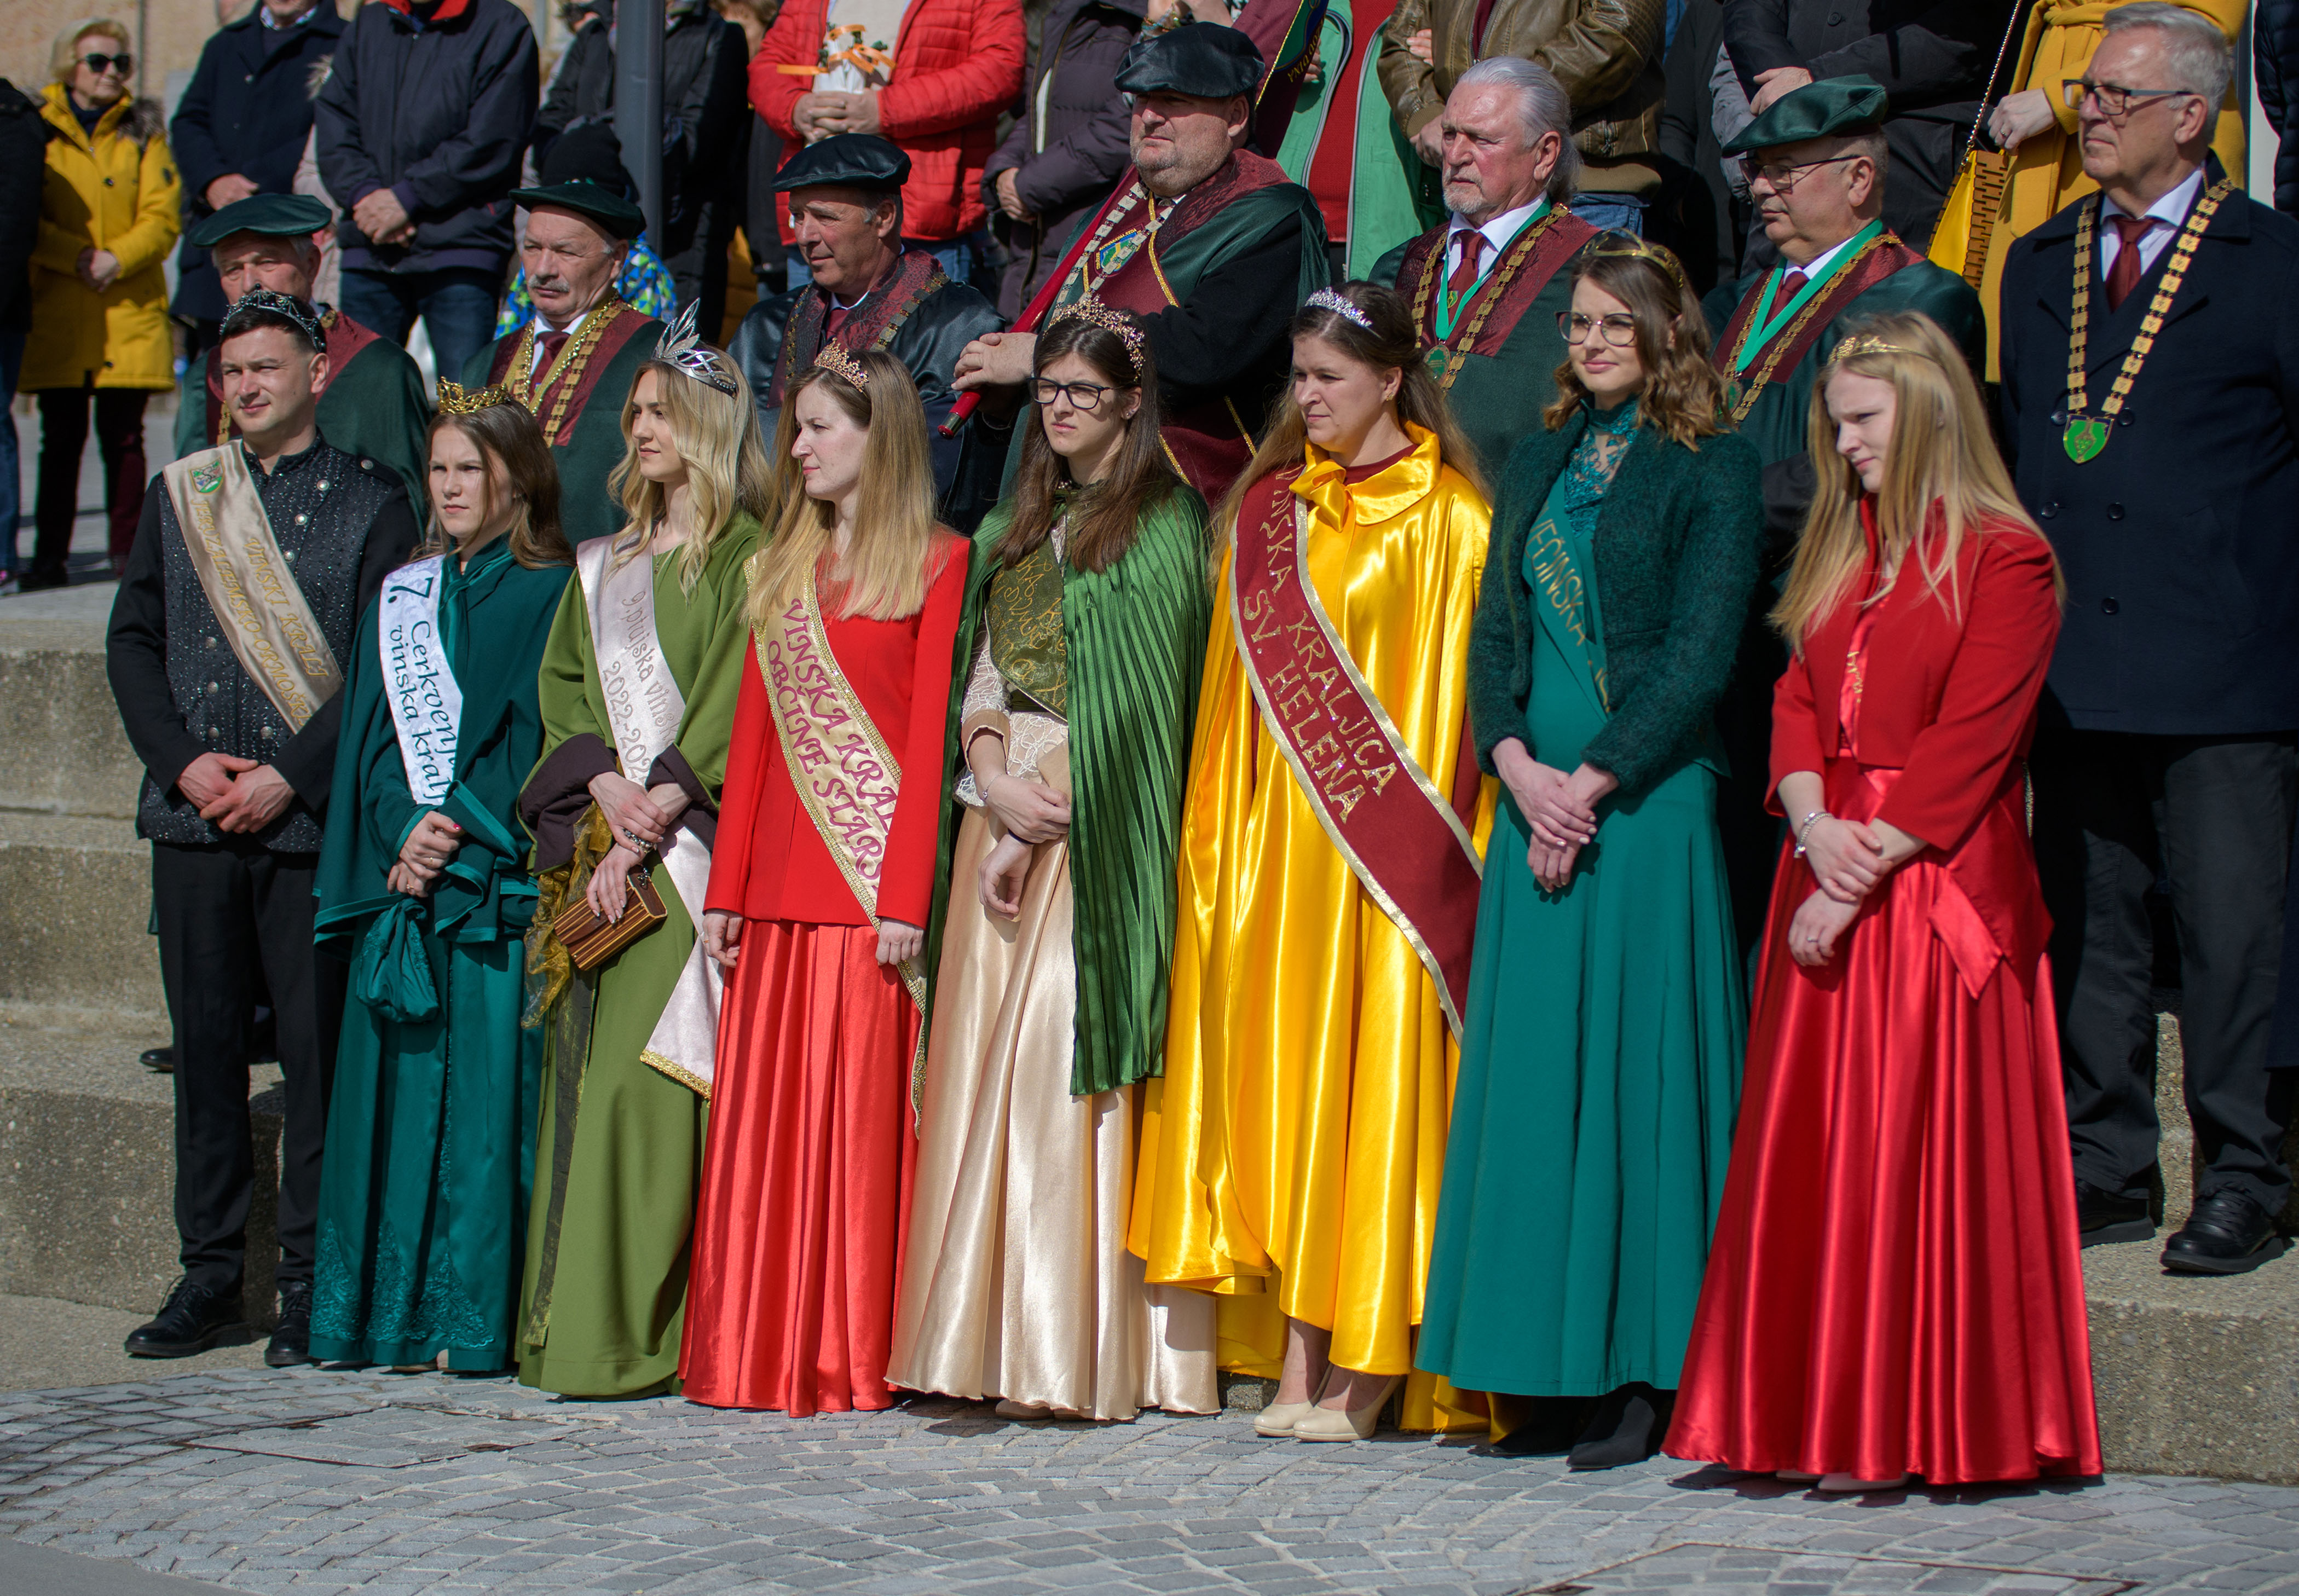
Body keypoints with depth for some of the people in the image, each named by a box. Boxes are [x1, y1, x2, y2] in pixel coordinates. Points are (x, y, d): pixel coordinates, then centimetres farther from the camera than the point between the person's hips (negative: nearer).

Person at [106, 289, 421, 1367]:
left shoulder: (369, 504, 2)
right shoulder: (178, 497, 14)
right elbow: (131, 640, 12)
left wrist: (287, 777, -12)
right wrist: (182, 760, -3)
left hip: (317, 822, -4)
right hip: (194, 821, 4)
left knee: (318, 1051, -2)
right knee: (205, 1046, 6)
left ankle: (311, 1287, 4)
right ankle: (211, 1277, 14)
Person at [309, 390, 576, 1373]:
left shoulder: (551, 596, 0)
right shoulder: (402, 598, 17)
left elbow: (532, 742, -7)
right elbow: (373, 736, 11)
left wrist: (457, 832, -15)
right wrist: (404, 833, -5)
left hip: (501, 886, -5)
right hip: (402, 879, 5)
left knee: (487, 1092, -7)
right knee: (397, 1084, 3)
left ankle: (477, 1318, -4)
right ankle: (391, 1315, 8)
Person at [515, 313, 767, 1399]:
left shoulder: (747, 556, 2)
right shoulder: (602, 566, 22)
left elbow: (734, 696, -8)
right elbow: (562, 689, 13)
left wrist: (659, 802, -15)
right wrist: (606, 791, -5)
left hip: (691, 848, -6)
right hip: (601, 840, 6)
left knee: (656, 1074, -11)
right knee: (594, 1069, 1)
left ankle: (639, 1333, -10)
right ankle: (581, 1326, 2)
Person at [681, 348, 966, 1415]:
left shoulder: (935, 561, -1)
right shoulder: (785, 566, 18)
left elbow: (929, 736, -8)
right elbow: (754, 730, 15)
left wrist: (905, 897, -15)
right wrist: (726, 886, 8)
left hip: (870, 872, -6)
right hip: (778, 878, 6)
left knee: (858, 1112, -5)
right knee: (761, 1113, 4)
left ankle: (853, 1357, -1)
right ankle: (761, 1353, 9)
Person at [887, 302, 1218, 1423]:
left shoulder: (1164, 525, -4)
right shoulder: (1016, 530, 19)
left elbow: (1138, 695, -10)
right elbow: (985, 676, 14)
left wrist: (1046, 802, -12)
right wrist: (994, 782, -4)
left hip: (1100, 826, -7)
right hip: (1008, 812, 7)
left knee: (1065, 1067, -11)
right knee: (986, 1066, 2)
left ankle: (1077, 1353, -9)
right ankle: (988, 1344, 4)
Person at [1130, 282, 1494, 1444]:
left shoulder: (1449, 519, -2)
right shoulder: (1268, 510, 13)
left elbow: (1461, 688, -4)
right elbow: (1236, 692, 15)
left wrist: (1430, 831, -11)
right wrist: (1222, 831, 9)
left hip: (1386, 845, -5)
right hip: (1276, 837, 5)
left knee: (1374, 1077, -5)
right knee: (1280, 1068, 3)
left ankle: (1367, 1365, 2)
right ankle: (1297, 1362, 8)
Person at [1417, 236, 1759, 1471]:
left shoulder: (1710, 468, -2)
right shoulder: (1539, 464, 16)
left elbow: (1701, 653, -9)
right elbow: (1492, 628, 12)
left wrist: (1591, 784, -13)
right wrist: (1521, 769, -4)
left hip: (1646, 804, -6)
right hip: (1537, 802, 6)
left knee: (1639, 1067, -5)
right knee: (1533, 1073, 5)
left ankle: (1644, 1372, 0)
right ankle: (1553, 1374, 11)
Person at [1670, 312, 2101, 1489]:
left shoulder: (2003, 559, -6)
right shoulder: (1840, 550, 17)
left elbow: (1969, 746, -13)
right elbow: (1798, 698, 12)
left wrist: (1864, 873, -16)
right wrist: (1815, 828, -7)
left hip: (1936, 886, -7)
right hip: (1826, 879, 7)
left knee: (1917, 1142, -4)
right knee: (1810, 1147, 5)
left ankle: (1905, 1430, 2)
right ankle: (1814, 1420, 11)